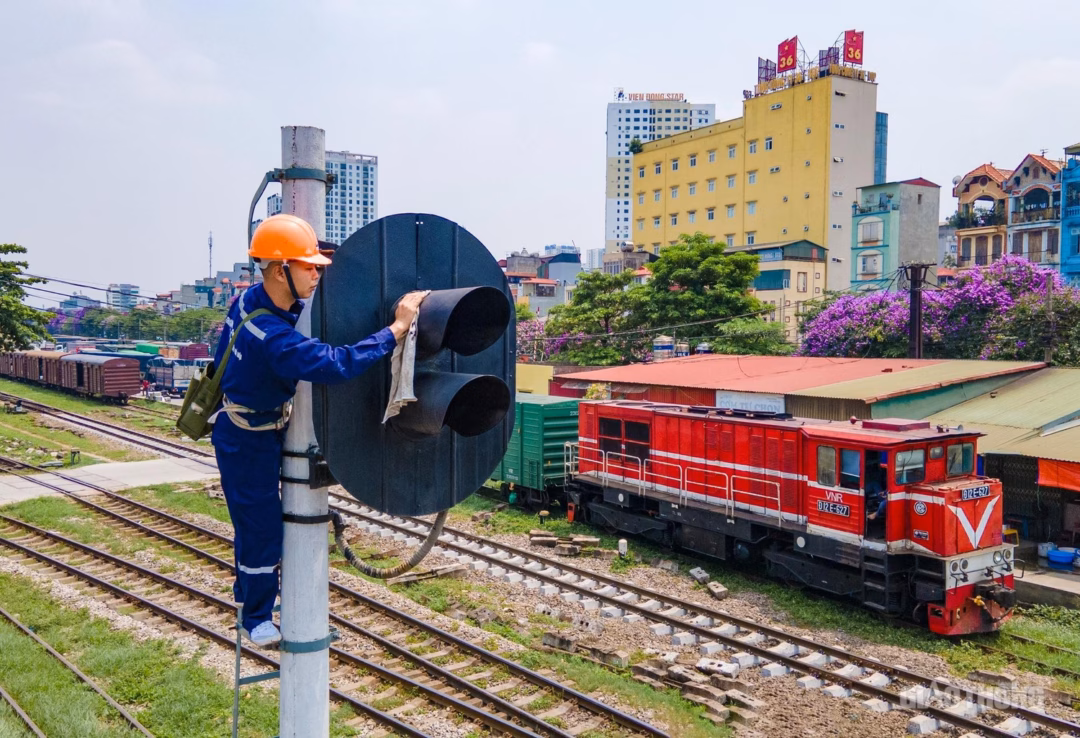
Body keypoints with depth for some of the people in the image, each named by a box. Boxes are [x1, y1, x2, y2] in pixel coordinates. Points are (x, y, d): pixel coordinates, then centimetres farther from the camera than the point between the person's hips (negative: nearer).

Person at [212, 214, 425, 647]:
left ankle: (249, 590, 49)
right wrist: (396, 329, -42)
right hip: (249, 440, -9)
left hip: (260, 428, 9)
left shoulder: (252, 299, -7)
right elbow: (335, 364, -45)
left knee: (256, 517, 26)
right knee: (261, 527, 5)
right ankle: (256, 619, 26)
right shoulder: (269, 335, -37)